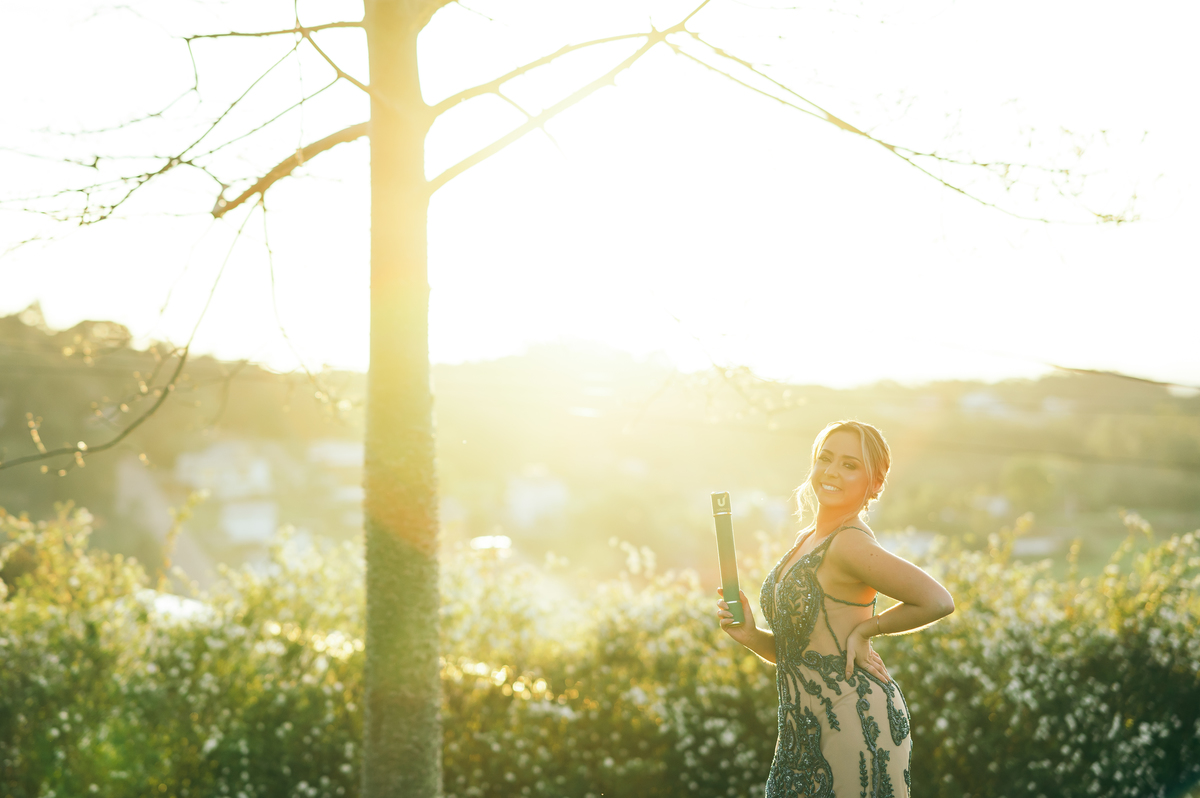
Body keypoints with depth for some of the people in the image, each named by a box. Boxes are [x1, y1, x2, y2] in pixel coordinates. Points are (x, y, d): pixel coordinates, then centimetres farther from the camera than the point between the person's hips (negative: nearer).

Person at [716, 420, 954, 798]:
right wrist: (751, 636, -1)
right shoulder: (806, 541, 12)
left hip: (858, 721, -9)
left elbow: (938, 601, -21)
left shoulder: (850, 544, -15)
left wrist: (865, 628, -11)